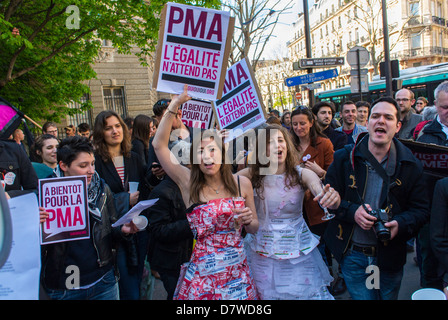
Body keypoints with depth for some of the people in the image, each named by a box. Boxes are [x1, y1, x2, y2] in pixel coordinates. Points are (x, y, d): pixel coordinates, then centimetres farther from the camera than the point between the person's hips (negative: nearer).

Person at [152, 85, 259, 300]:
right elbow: (159, 144, -14)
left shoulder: (242, 183, -2)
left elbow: (253, 229, 9)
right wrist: (176, 103, -17)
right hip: (201, 274, -2)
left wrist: (249, 220, -14)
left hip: (236, 272, 2)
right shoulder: (189, 183, -7)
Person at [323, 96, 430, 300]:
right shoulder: (345, 158, -4)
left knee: (389, 296, 19)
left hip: (390, 257, 2)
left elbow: (421, 210, 1)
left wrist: (400, 224, -19)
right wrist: (352, 211, -19)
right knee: (361, 296, 3)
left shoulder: (410, 165, -2)